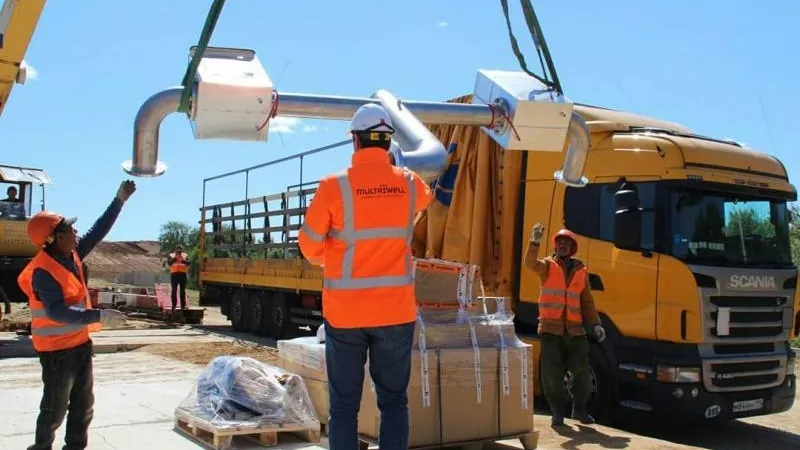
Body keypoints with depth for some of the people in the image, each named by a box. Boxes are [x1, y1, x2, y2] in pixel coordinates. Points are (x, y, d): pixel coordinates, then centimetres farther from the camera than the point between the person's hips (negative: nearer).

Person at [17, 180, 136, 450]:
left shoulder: (71, 255, 0)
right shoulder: (43, 271, -24)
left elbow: (97, 232, 9)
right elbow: (58, 312, -31)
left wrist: (120, 200, 5)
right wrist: (99, 316, -34)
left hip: (80, 342, 9)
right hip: (57, 349, -9)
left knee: (84, 403, 16)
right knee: (55, 407, 5)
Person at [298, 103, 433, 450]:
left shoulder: (335, 186, -11)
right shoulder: (410, 184, 0)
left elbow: (310, 246, -1)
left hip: (345, 311, -2)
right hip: (396, 309, 2)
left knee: (344, 405, 8)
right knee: (394, 402, 11)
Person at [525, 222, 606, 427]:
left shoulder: (581, 271, 13)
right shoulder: (548, 266, 6)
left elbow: (587, 302, 15)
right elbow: (531, 263, -17)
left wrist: (595, 324, 4)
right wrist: (535, 242, -32)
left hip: (575, 330, 2)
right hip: (551, 328, -2)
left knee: (582, 371, 0)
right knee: (552, 375, 0)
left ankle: (579, 409, 19)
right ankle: (558, 412, 15)